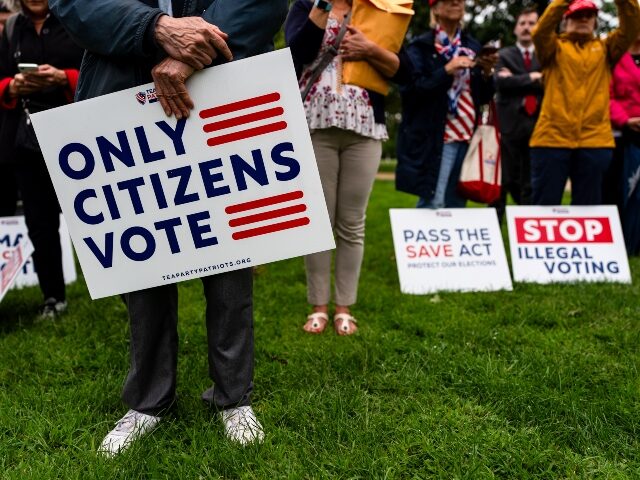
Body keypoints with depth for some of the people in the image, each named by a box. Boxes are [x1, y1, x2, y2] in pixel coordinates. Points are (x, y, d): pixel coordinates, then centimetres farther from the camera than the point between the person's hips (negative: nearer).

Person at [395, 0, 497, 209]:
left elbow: (483, 97, 16)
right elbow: (409, 89, -11)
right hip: (434, 138, -5)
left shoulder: (472, 46, 16)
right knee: (433, 204, -11)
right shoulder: (421, 46, 1)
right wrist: (447, 71, -18)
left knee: (456, 205, 6)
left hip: (467, 136, 6)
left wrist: (487, 73, -3)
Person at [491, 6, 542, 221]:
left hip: (536, 126, 2)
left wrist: (517, 81, -8)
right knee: (503, 182, 0)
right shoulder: (504, 55, 8)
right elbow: (501, 83, -10)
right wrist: (532, 78, -7)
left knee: (531, 185, 6)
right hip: (510, 125, -2)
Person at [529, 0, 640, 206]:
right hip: (552, 137, -2)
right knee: (545, 205, 0)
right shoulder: (555, 46, 10)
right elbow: (541, 31, -10)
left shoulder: (605, 48, 16)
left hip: (595, 140, 3)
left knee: (588, 207, 7)